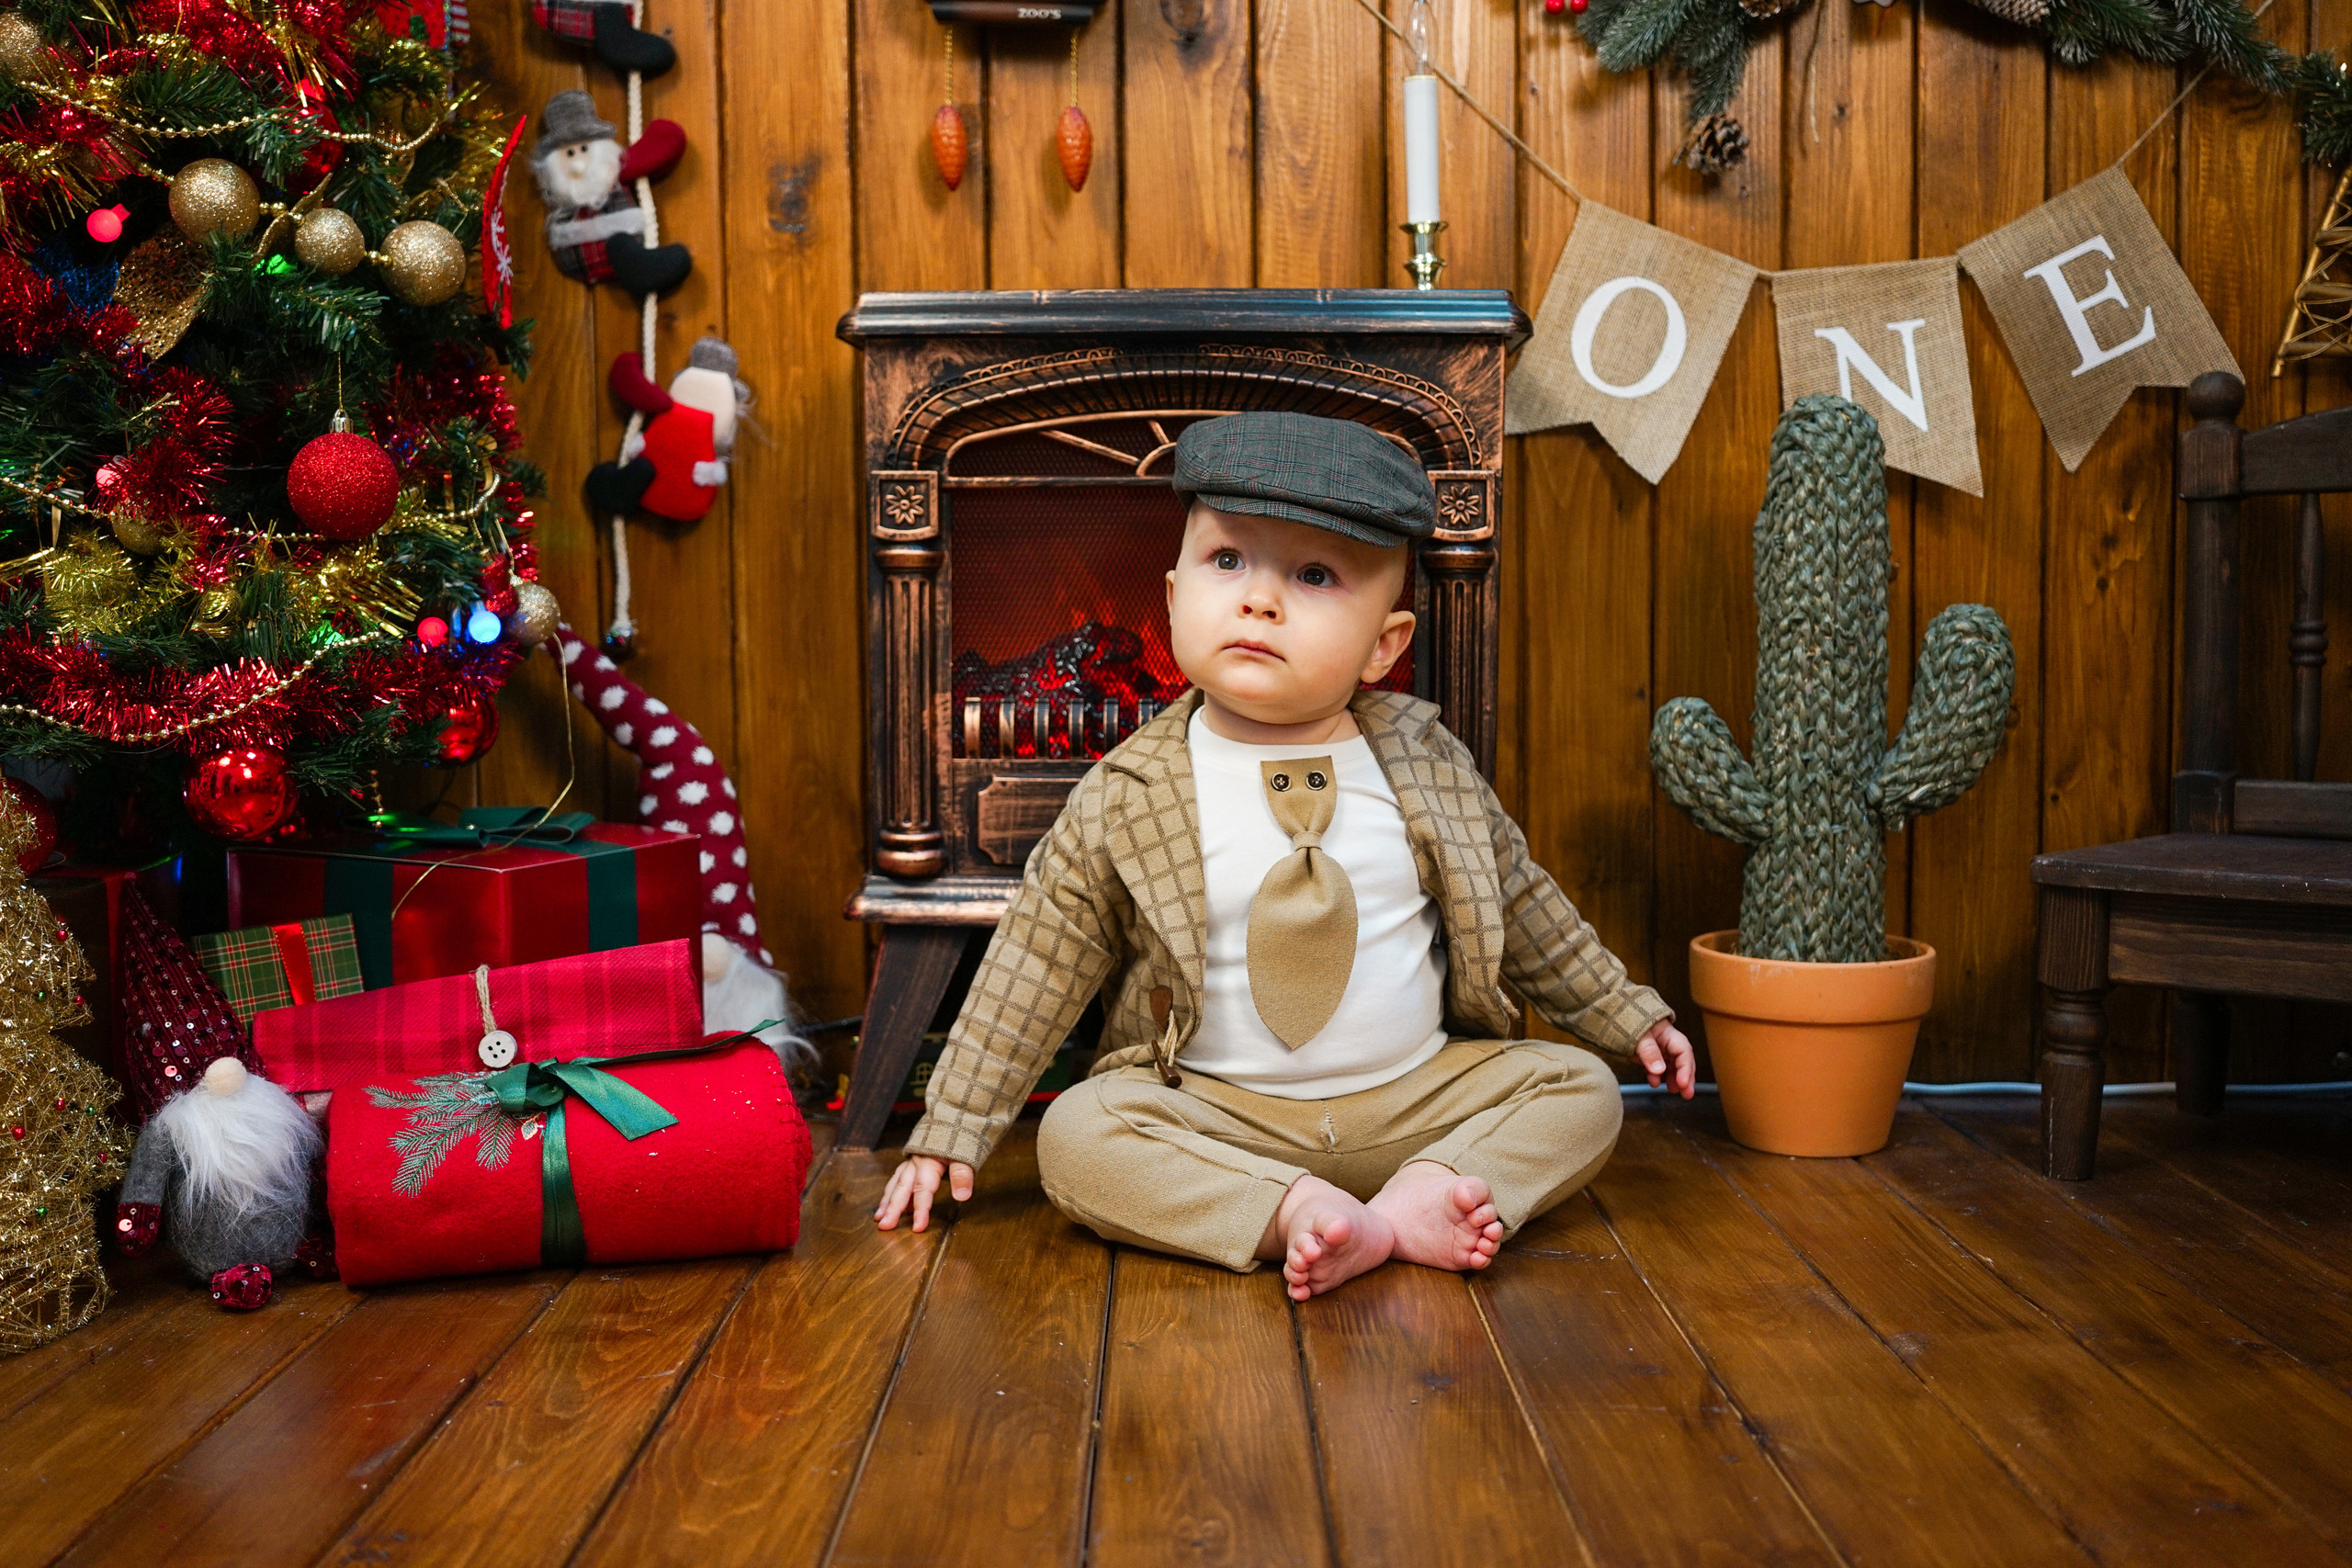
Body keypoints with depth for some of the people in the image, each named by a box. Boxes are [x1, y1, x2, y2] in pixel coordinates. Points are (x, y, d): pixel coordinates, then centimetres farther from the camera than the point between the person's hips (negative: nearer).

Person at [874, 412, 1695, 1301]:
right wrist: (952, 1128, -3)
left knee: (1582, 1090, -10)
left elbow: (1521, 907, 13)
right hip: (1215, 1118, -2)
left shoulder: (1425, 764, -2)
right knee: (1074, 1137, -25)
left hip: (1416, 1099, 3)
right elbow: (1030, 974, -3)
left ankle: (1419, 1196, -26)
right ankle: (1299, 1212, -30)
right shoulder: (1125, 801, -9)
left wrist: (1623, 1016, 18)